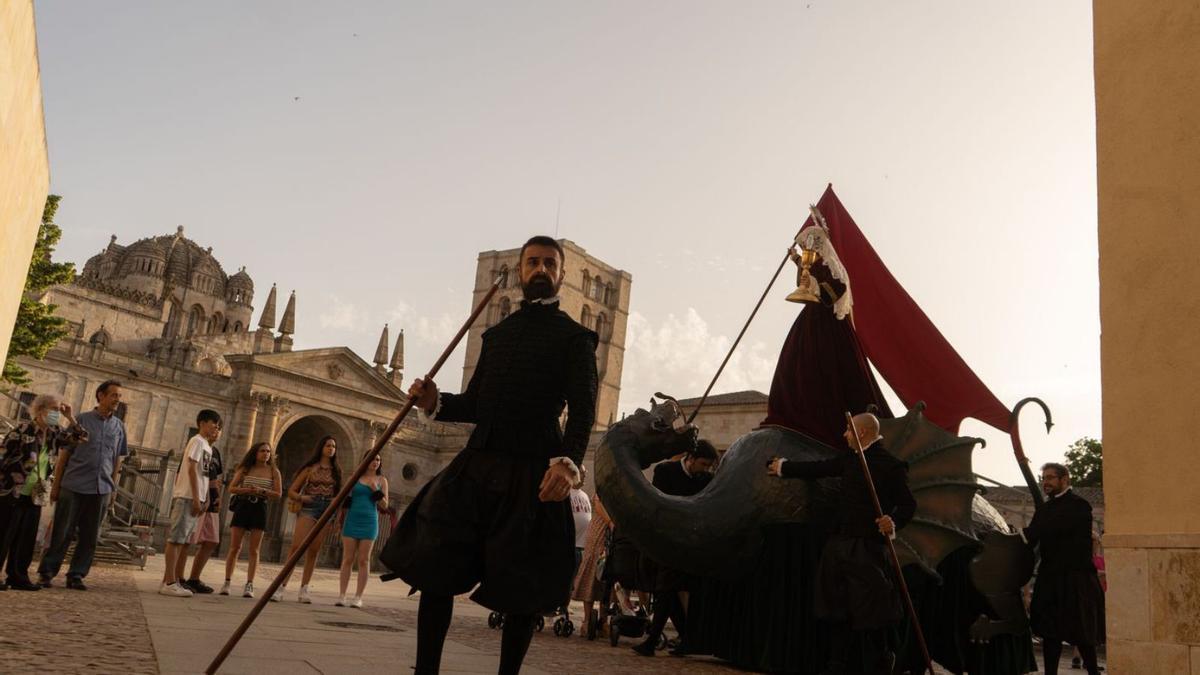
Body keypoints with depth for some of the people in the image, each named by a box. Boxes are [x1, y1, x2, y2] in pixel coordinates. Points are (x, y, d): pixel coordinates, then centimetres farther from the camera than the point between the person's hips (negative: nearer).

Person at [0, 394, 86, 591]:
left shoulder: (54, 435, 7)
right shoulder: (21, 431, -12)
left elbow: (80, 438, 15)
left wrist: (70, 418, 3)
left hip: (35, 496, 6)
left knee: (26, 539, 9)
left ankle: (18, 577, 17)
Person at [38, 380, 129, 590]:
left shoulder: (119, 426, 10)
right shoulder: (82, 419, 1)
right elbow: (64, 453, 3)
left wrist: (113, 488, 8)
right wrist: (56, 484, 0)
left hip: (100, 489, 3)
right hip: (73, 486, -3)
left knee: (89, 537, 5)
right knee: (61, 533, 1)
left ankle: (76, 575, 13)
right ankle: (46, 572, 10)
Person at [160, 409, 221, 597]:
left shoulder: (207, 446, 19)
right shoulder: (197, 441, -7)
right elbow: (192, 469, -14)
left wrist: (204, 500, 12)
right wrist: (196, 498, -18)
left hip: (195, 499, 9)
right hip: (187, 496, -9)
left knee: (184, 541, 10)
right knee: (176, 539, -8)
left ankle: (176, 581, 13)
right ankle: (169, 583, -10)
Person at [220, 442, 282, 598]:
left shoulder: (274, 472, 6)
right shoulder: (244, 469, 8)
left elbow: (278, 494, 1)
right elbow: (232, 488, 2)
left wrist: (262, 491, -15)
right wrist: (247, 490, -15)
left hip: (260, 509, 0)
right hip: (242, 507, 0)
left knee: (253, 550, -2)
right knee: (235, 547, -2)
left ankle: (249, 585, -2)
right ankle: (227, 582, 6)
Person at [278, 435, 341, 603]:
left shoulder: (336, 471, 14)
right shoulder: (310, 468, 7)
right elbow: (291, 491, 7)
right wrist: (301, 497, -13)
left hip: (327, 511, 3)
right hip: (308, 508, -2)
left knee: (314, 551, 3)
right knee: (296, 546, -14)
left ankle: (304, 590, 7)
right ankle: (282, 586, -15)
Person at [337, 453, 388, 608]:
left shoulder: (381, 480, 7)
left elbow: (384, 505, 4)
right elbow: (344, 498, 15)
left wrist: (376, 490, -9)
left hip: (369, 522, 0)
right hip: (352, 520, 1)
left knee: (363, 560, -2)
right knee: (347, 559, -1)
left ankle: (358, 597, 0)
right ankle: (341, 596, 1)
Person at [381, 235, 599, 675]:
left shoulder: (573, 337, 3)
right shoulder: (497, 334, 20)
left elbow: (583, 410, -9)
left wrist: (568, 461, -28)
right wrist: (436, 403, -1)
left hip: (532, 475, -5)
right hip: (476, 466, 5)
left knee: (520, 589, 2)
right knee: (435, 569, 0)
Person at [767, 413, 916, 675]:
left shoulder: (891, 465, -10)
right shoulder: (850, 459, 12)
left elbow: (908, 504, -12)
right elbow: (819, 468, 24)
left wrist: (894, 523, -31)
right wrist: (783, 468, 32)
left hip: (867, 547, -8)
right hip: (839, 544, 8)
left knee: (869, 615, -3)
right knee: (837, 611, 14)